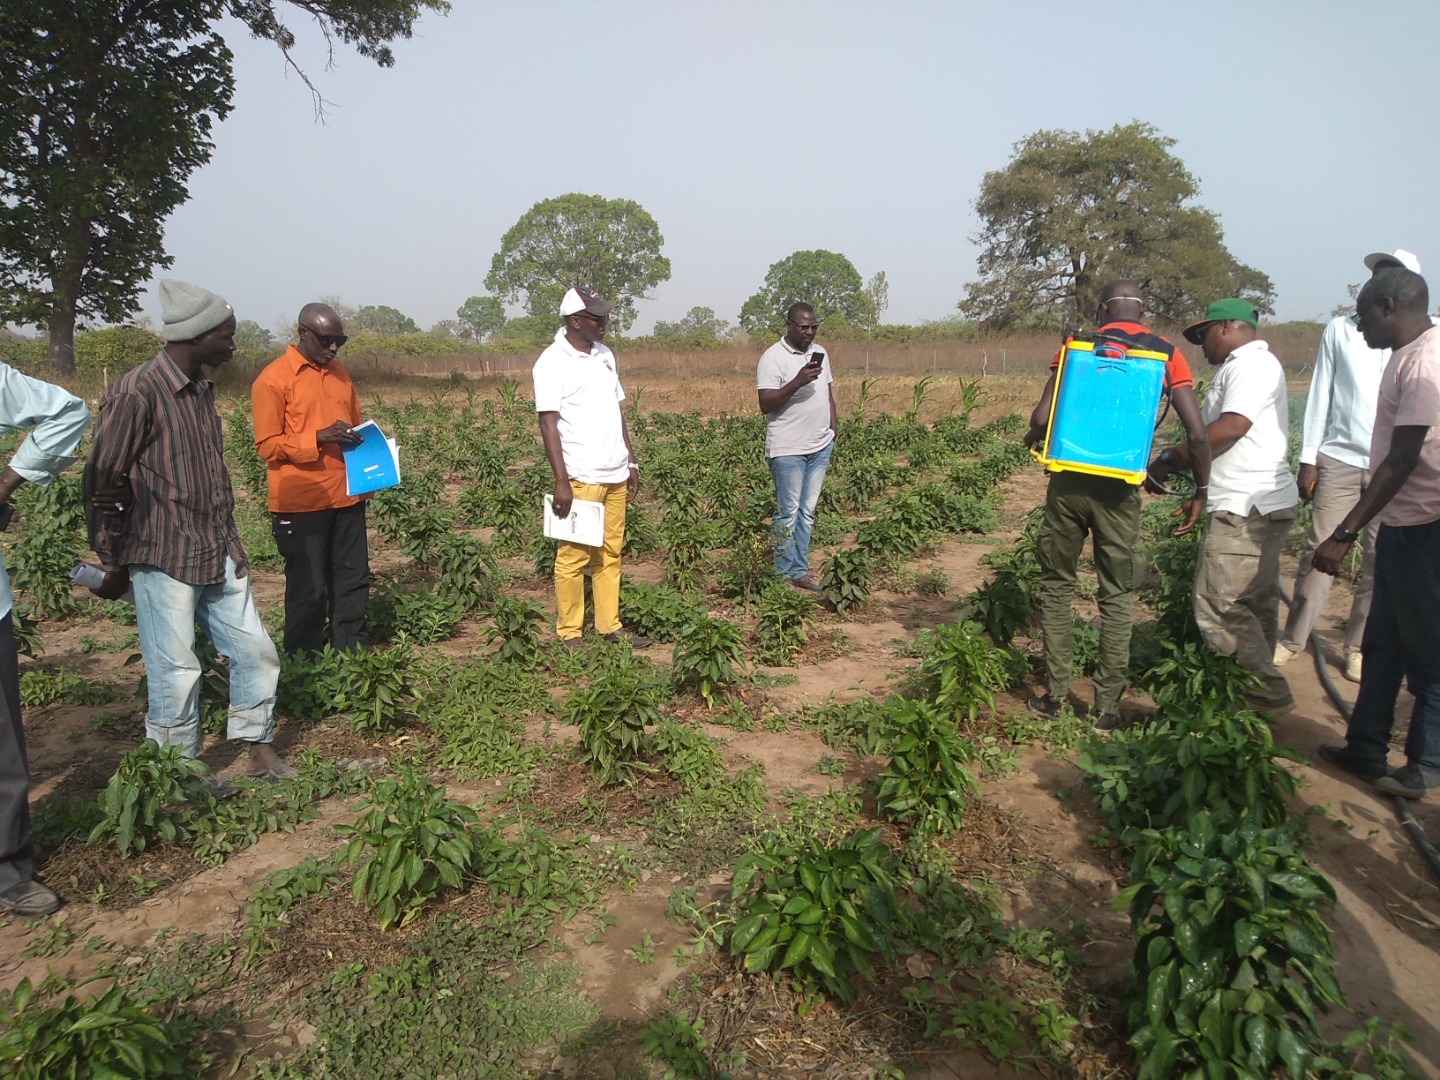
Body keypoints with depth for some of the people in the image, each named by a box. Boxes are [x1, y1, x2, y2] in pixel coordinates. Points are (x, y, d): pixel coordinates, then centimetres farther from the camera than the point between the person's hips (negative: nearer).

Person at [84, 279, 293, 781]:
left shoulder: (202, 387, 9)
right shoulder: (136, 393, -15)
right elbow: (101, 482, -11)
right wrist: (114, 565, -5)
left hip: (220, 556, 8)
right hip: (164, 560, -8)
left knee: (256, 651, 11)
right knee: (176, 673, 2)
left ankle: (262, 755, 25)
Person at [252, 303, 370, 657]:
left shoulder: (340, 375, 14)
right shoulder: (274, 379, -7)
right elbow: (267, 445, -9)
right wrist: (318, 438, -22)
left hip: (347, 496, 6)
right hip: (301, 503, -6)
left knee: (353, 580, 9)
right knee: (309, 589, 3)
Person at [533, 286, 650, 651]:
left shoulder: (605, 355, 14)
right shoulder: (552, 362, -8)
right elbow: (548, 424, -11)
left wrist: (632, 462, 16)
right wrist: (562, 482, -16)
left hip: (615, 474, 7)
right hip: (581, 478, -7)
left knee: (610, 554, 9)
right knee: (574, 557, -1)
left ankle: (610, 626, 18)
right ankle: (569, 635, 8)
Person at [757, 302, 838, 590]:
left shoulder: (820, 353, 11)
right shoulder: (773, 358, -11)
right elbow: (766, 404, -18)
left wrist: (834, 426, 12)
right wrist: (798, 382, -26)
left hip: (821, 447, 7)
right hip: (788, 449, -7)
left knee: (808, 511, 11)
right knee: (788, 513, -1)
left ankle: (799, 570, 18)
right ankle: (785, 574, 8)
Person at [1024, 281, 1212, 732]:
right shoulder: (1167, 355, 3)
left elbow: (1042, 417, -7)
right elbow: (1196, 434, -4)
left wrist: (1032, 439, 16)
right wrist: (1201, 491, 8)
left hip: (1069, 481, 0)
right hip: (1119, 488, 0)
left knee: (1057, 584, 14)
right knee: (1117, 597, 10)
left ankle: (1054, 694, 17)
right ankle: (1107, 708, 14)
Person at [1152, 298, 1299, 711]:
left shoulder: (1252, 363, -10)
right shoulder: (1247, 366, 23)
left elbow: (1229, 428, -23)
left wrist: (1170, 459, -14)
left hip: (1246, 509, -11)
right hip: (1254, 505, 11)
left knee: (1219, 605, -10)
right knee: (1254, 605, 14)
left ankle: (1267, 692, -2)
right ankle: (1261, 691, 23)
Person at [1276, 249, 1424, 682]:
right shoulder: (1340, 330, 6)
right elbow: (1320, 395, 6)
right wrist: (1308, 459, 2)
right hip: (1340, 459, 0)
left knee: (1379, 560, 5)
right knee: (1319, 550, 0)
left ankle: (1359, 645, 17)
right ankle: (1292, 639, 10)